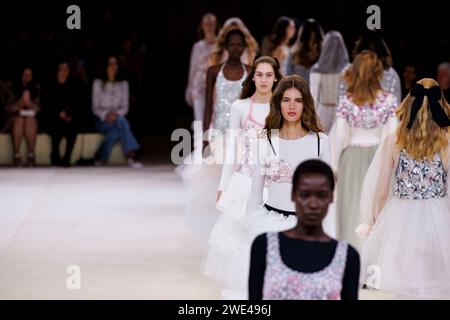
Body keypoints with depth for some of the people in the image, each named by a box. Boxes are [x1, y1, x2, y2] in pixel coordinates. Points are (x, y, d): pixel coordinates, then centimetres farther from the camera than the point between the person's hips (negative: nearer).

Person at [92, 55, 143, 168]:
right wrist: (106, 115, -20)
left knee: (117, 130, -37)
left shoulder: (123, 84, 13)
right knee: (121, 121, -37)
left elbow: (125, 107, 6)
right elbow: (95, 107, 1)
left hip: (117, 117, 3)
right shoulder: (98, 83, 5)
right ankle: (130, 157, -45)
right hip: (102, 121, -3)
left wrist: (116, 114, -17)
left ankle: (100, 157, -30)